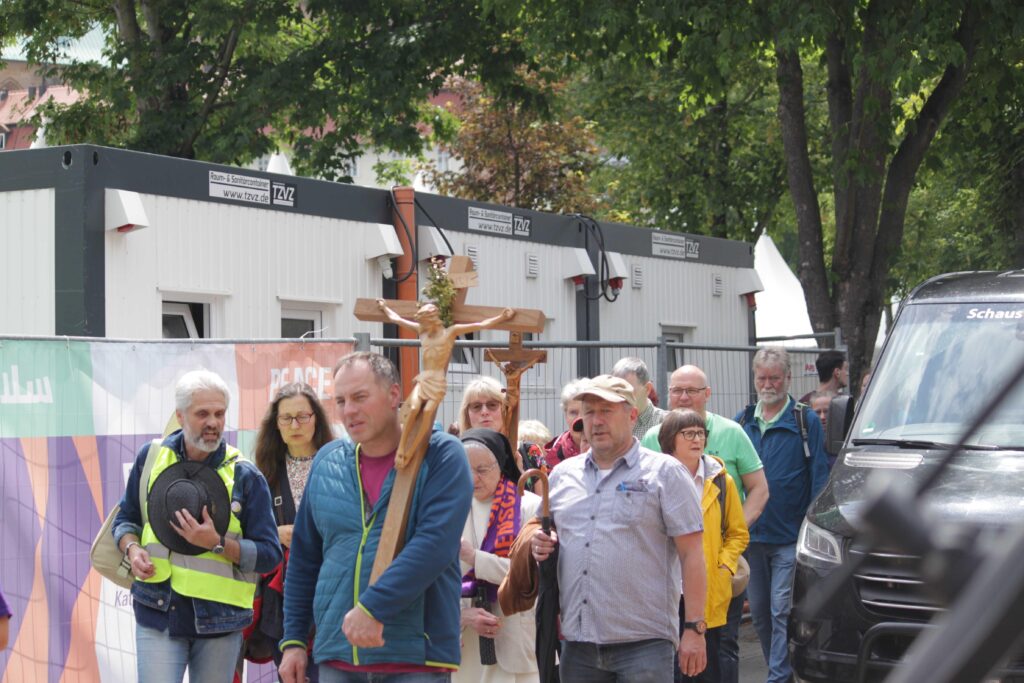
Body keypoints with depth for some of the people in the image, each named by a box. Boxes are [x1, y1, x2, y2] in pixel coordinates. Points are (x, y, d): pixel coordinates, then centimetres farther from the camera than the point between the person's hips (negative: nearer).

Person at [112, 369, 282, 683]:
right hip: (158, 612, 1)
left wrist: (217, 543, -18)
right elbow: (125, 519, 17)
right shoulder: (151, 457, 4)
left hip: (219, 618, 0)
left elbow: (269, 555, -3)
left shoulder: (245, 475, -3)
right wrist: (132, 549, -5)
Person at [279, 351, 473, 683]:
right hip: (337, 656, 4)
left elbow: (436, 543, -18)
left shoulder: (441, 455, -4)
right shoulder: (327, 461, 11)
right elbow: (303, 559, 17)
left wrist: (374, 606, -23)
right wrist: (293, 639, 12)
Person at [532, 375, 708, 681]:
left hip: (644, 642, -5)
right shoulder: (562, 474, 14)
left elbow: (691, 554, -4)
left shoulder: (664, 471, 0)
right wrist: (543, 544, 1)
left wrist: (694, 628, -10)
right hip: (578, 644, 5)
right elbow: (547, 534, 26)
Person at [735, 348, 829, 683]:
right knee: (759, 612, 11)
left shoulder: (806, 422, -2)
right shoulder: (743, 421, 10)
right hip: (750, 533, 5)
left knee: (783, 611, -9)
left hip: (790, 536, -5)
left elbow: (819, 479, -4)